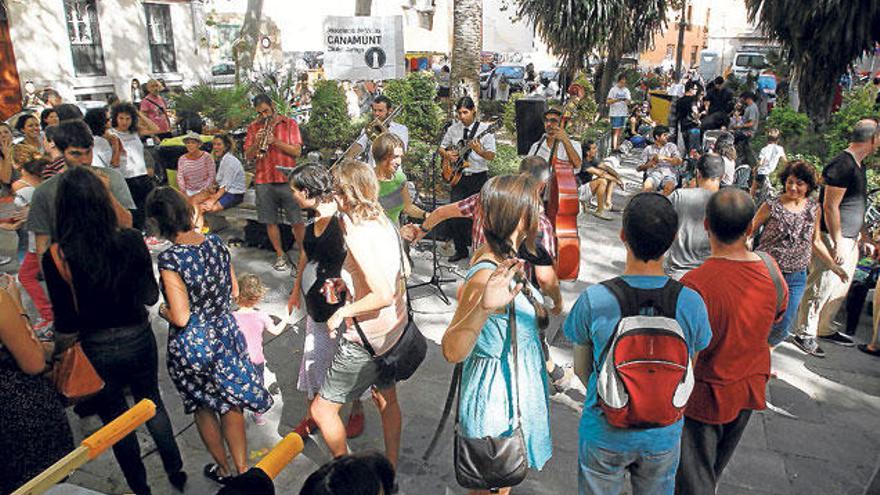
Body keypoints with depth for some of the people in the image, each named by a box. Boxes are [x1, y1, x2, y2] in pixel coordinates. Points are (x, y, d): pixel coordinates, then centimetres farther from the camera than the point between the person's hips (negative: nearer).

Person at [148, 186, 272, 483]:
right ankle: (243, 470, 30)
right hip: (225, 335, 4)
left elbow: (181, 318, -23)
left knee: (203, 407, 21)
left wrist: (163, 311, -3)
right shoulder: (215, 243, -9)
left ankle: (223, 469, 39)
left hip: (191, 347, -4)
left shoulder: (169, 260, -25)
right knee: (230, 403, 20)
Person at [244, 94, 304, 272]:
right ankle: (280, 255, 19)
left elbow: (297, 151, -5)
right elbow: (248, 156, 8)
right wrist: (256, 142, -10)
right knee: (270, 221, 6)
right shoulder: (253, 127, 11)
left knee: (297, 221, -2)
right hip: (264, 180, 3)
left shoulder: (289, 124, 4)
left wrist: (275, 141, -15)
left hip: (287, 179, -3)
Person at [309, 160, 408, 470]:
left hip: (367, 339, -9)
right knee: (387, 400, 25)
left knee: (322, 409, 8)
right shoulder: (384, 222, 0)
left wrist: (343, 311, -17)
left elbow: (384, 296, -30)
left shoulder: (358, 234, -25)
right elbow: (403, 271, 12)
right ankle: (391, 469, 42)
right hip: (393, 328, 9)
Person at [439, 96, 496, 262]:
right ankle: (461, 250, 16)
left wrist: (480, 151, -29)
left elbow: (491, 156, -9)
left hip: (479, 178, -3)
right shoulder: (453, 129, 7)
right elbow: (442, 148, 18)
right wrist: (447, 154, -4)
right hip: (458, 177, 3)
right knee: (455, 214, 0)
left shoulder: (485, 129, -4)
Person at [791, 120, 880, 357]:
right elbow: (830, 207, -21)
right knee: (821, 287, -4)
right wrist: (837, 243, -21)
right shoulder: (843, 164, -18)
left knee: (839, 288, 16)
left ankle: (823, 329, 28)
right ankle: (804, 333, 6)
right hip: (833, 238, -10)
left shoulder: (857, 164, 13)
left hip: (849, 239, 10)